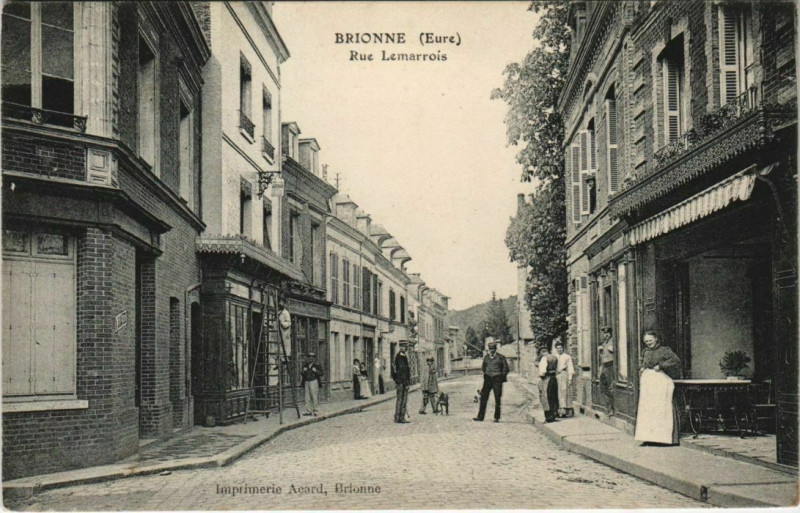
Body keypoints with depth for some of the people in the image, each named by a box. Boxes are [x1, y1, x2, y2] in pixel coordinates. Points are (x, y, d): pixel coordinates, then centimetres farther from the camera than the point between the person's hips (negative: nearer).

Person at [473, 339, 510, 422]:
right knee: (483, 398, -2)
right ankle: (480, 416, -1)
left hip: (497, 379, -3)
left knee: (497, 399, 1)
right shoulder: (486, 357, 9)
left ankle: (497, 417, 8)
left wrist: (501, 378, 3)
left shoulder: (500, 357, -2)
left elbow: (506, 369, 4)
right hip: (488, 379, 3)